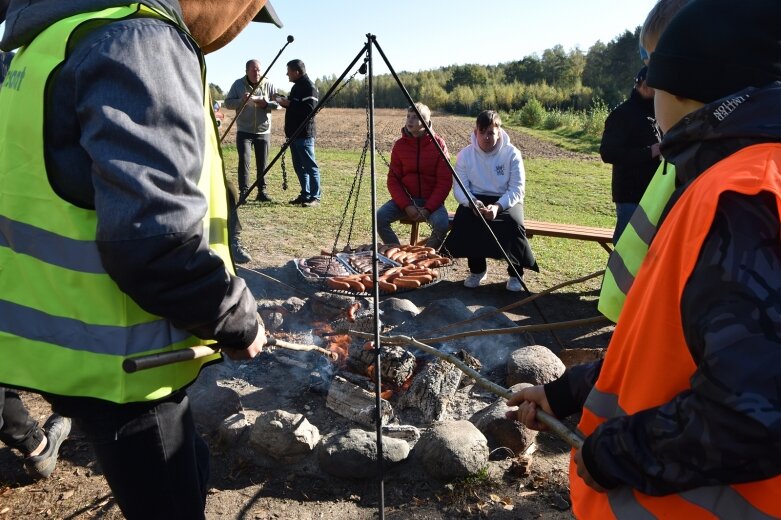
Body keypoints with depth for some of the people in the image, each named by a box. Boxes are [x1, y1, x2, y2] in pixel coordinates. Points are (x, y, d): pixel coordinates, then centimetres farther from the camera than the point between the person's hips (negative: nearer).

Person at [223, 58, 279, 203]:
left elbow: (279, 103, 1)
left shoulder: (268, 85, 4)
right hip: (244, 131, -1)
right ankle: (244, 191, -5)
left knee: (263, 163, 6)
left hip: (263, 131, 2)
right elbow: (227, 103, 1)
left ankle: (262, 191, 16)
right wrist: (241, 101, -18)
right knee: (244, 161, -10)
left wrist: (266, 104, -18)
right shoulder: (238, 84, 2)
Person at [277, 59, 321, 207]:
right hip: (294, 133, 10)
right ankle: (305, 194, 19)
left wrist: (289, 104, -18)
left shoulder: (309, 87, -12)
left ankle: (315, 197, -4)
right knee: (299, 166, 12)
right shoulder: (297, 86, 17)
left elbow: (309, 110, -22)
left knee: (310, 166, -7)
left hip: (304, 135, -10)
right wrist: (285, 101, 7)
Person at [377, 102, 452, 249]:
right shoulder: (400, 145, 1)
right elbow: (393, 179, 1)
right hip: (405, 199, 2)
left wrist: (428, 209, -18)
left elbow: (445, 182, -7)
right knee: (379, 217, -23)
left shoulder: (438, 144, -5)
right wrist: (406, 206, -14)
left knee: (442, 223, -32)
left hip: (432, 200, -2)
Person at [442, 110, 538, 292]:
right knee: (463, 221, -30)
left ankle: (515, 273, -6)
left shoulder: (512, 154, -9)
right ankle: (477, 270, -6)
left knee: (514, 224, -32)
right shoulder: (465, 155, -4)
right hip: (475, 199, 2)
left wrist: (498, 206, -32)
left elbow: (517, 189, -13)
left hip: (506, 200, -1)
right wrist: (472, 202, -31)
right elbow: (459, 188, -8)